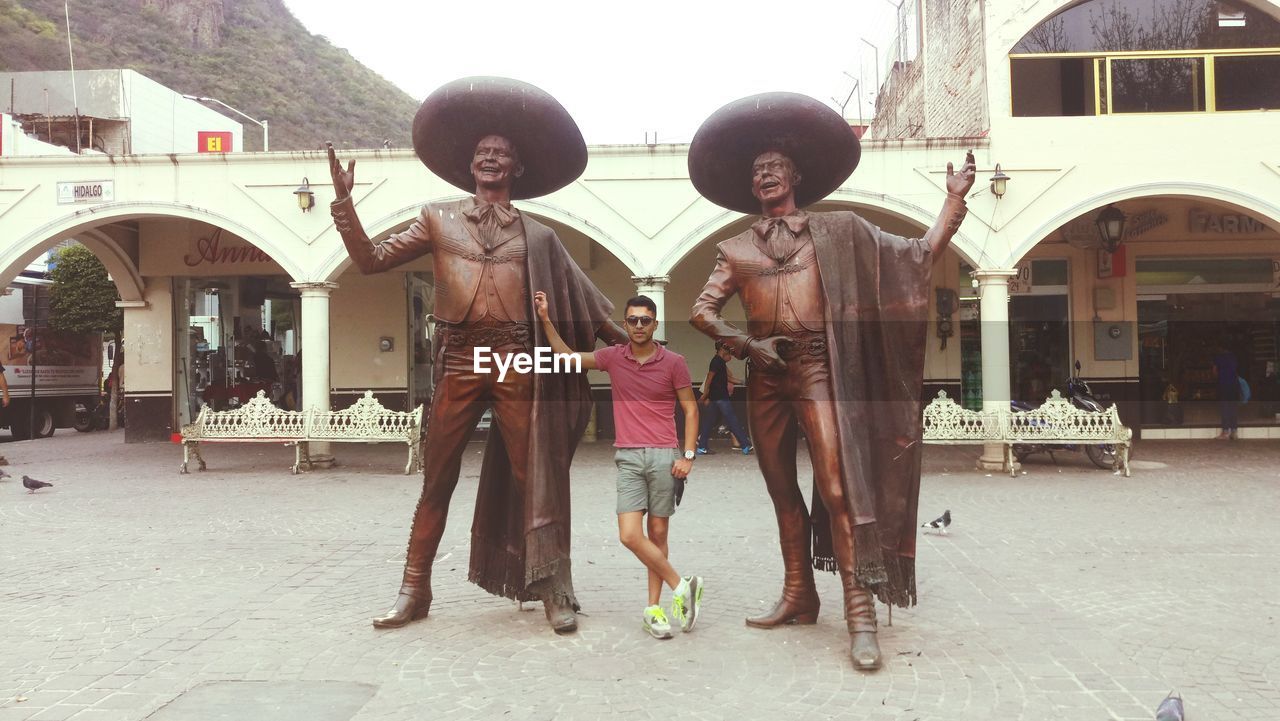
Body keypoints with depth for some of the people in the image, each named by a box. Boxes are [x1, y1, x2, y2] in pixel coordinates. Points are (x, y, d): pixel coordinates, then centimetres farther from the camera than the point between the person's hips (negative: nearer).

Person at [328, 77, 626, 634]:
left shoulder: (537, 235, 13)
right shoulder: (439, 219, 13)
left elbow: (587, 303, 15)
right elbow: (371, 260, 10)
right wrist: (344, 201, 1)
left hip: (518, 363, 0)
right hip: (458, 362, 0)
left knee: (534, 478, -1)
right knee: (436, 482, 6)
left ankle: (553, 591, 6)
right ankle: (414, 589, 16)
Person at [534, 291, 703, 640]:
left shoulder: (673, 362, 0)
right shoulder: (613, 357, 6)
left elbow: (690, 409, 4)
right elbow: (568, 356, 13)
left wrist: (688, 456, -5)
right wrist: (546, 319, 5)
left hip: (664, 456, -2)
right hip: (629, 457, 2)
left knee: (658, 533, 4)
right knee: (629, 535, -9)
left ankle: (653, 608, 15)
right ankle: (681, 586, 6)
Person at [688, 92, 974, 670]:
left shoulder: (837, 231, 9)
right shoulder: (737, 249, 13)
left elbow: (919, 254, 8)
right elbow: (702, 310, 7)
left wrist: (955, 200, 0)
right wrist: (745, 343, -8)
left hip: (817, 369, -3)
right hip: (764, 374, 3)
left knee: (837, 486, -14)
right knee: (782, 490, 10)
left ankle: (860, 613, -11)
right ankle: (798, 596, 21)